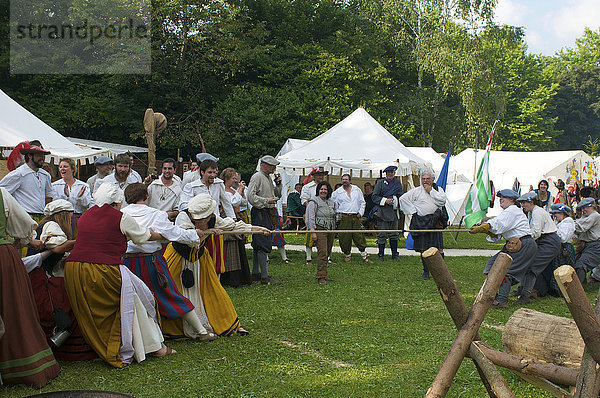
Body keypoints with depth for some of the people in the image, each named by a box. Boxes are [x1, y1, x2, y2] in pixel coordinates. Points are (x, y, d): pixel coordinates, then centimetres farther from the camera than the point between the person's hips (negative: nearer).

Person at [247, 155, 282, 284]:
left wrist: (278, 184, 9)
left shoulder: (268, 178, 19)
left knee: (257, 244, 13)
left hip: (268, 214, 10)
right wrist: (267, 201, -19)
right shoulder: (257, 177, -10)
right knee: (263, 244, -11)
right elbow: (251, 197, -18)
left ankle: (255, 273, 18)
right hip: (259, 213, -10)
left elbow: (277, 195, 25)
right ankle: (264, 276, -12)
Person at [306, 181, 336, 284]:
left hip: (330, 230, 7)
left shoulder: (331, 202, 17)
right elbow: (311, 218, -8)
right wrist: (313, 232, -14)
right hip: (320, 229, -7)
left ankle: (323, 274, 15)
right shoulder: (314, 202, -4)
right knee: (322, 252, -14)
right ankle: (320, 277, -14)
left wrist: (333, 229, 22)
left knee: (327, 252, 7)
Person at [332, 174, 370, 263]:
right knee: (345, 238, -1)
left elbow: (362, 202, 16)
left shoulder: (357, 190, 10)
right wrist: (337, 213, 3)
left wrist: (360, 212, 5)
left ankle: (364, 256, 7)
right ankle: (347, 255, 16)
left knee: (359, 237, 0)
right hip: (344, 218, -1)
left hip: (356, 218, 1)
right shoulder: (337, 192, 4)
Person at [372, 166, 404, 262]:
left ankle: (395, 254, 15)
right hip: (383, 212, -4)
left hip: (394, 212, 4)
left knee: (394, 234, 7)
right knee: (382, 235, -2)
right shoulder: (380, 183, 2)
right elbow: (374, 196, -2)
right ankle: (381, 255, 6)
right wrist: (385, 200, -13)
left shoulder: (397, 183, 13)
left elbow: (401, 196, 19)